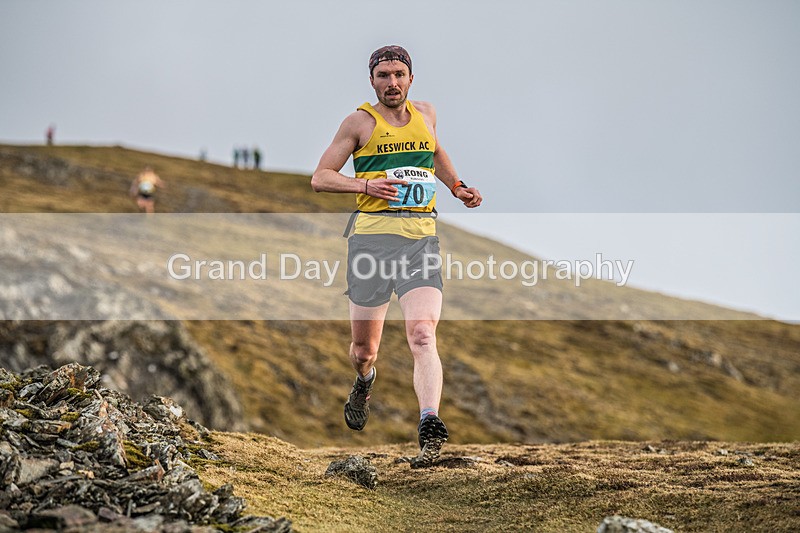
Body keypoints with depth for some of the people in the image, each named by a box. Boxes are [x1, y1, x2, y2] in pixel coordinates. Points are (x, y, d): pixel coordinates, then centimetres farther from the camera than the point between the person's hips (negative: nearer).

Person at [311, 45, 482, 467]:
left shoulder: (426, 114, 16)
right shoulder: (361, 121, 3)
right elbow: (320, 178, 2)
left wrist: (457, 186, 25)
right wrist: (366, 185, -14)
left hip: (422, 238, 2)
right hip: (373, 235, -1)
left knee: (422, 335, -19)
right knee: (364, 349, 7)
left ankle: (430, 431, -29)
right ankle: (364, 383, 44)